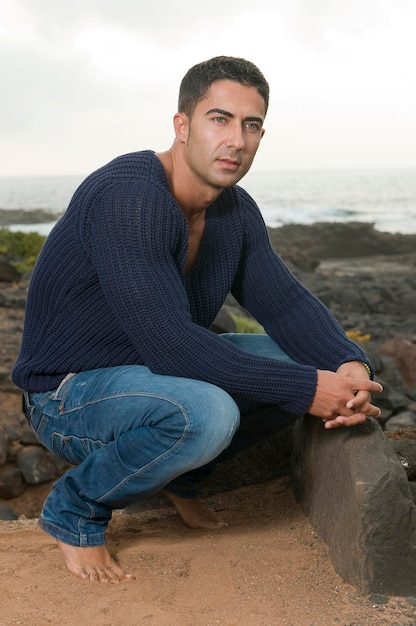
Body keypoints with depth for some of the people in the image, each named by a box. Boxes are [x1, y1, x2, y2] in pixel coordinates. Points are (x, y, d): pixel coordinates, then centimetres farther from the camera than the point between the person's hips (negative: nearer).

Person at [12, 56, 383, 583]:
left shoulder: (236, 211, 0)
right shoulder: (127, 196, -28)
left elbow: (284, 301, -1)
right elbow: (166, 341, -34)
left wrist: (352, 368, -22)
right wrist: (306, 388, -31)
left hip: (155, 371, 8)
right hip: (70, 394, -8)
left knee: (298, 358, -3)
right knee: (205, 414, -36)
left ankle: (177, 472, 13)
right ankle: (75, 507, -7)